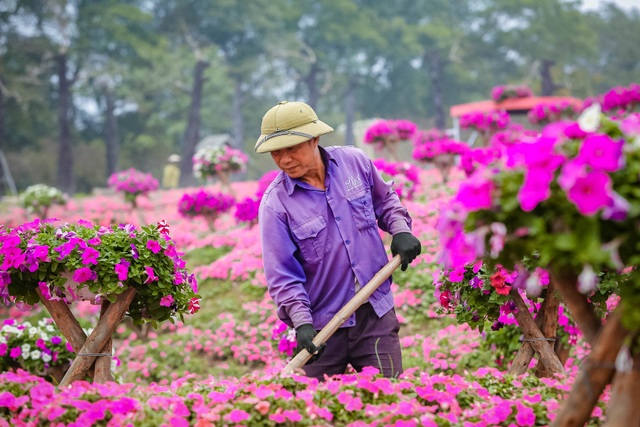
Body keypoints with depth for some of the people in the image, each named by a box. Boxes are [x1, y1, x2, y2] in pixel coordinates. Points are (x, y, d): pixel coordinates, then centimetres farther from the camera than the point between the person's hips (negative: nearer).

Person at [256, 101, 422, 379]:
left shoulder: (355, 161, -1)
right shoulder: (275, 204, -10)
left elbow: (384, 200, 19)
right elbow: (282, 276, -11)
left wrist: (400, 229, 1)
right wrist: (302, 324, -22)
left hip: (376, 315, 2)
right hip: (321, 328, -2)